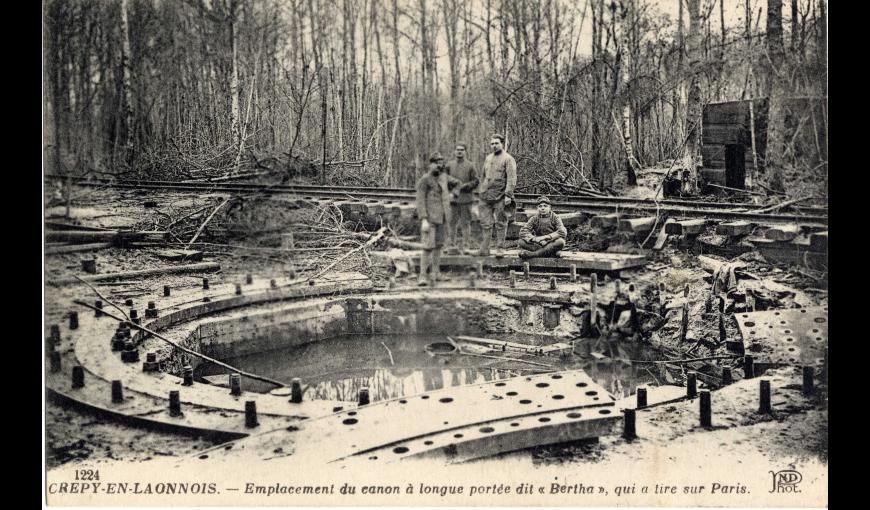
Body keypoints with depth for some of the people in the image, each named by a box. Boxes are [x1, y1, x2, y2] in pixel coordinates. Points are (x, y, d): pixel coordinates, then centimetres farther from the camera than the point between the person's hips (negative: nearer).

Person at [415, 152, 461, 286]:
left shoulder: (443, 176, 11)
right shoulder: (424, 180, -10)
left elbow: (457, 183, 31)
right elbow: (420, 201, -15)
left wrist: (452, 195, 14)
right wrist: (423, 220, -22)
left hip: (443, 218, 7)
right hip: (430, 218, -7)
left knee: (438, 245, 10)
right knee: (428, 246, -12)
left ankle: (435, 273, 18)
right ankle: (422, 276, -9)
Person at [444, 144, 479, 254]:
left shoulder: (470, 166, 2)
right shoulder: (449, 165, 8)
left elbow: (476, 181, 2)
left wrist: (465, 186, -13)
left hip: (465, 198, -2)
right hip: (452, 198, 2)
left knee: (465, 223, 1)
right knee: (452, 222, 2)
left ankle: (466, 245, 7)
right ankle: (451, 244, 8)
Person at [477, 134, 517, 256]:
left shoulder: (508, 159, -5)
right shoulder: (488, 158, 16)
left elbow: (512, 179, -12)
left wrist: (508, 195, -19)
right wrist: (482, 191, 19)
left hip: (500, 197, -6)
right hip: (485, 197, 6)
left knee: (501, 223, 2)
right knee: (485, 223, 5)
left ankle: (500, 248, 8)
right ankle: (485, 249, 8)